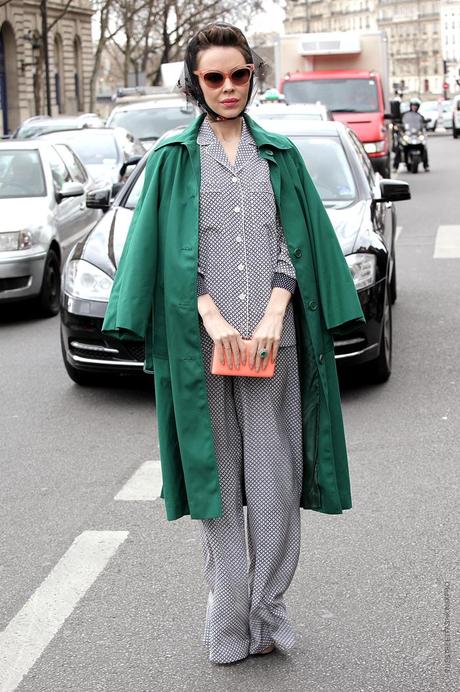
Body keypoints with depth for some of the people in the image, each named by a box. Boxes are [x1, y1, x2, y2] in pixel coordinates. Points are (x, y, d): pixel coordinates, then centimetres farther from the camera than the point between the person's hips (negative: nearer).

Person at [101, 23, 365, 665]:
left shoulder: (279, 155, 13)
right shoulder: (174, 158, 9)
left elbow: (296, 241, 6)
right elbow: (172, 249, 1)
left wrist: (272, 318, -9)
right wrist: (213, 319, -12)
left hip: (271, 338, 1)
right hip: (201, 340, -1)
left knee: (274, 476, -1)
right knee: (216, 476, 3)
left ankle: (267, 608, 12)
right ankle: (228, 618, 12)